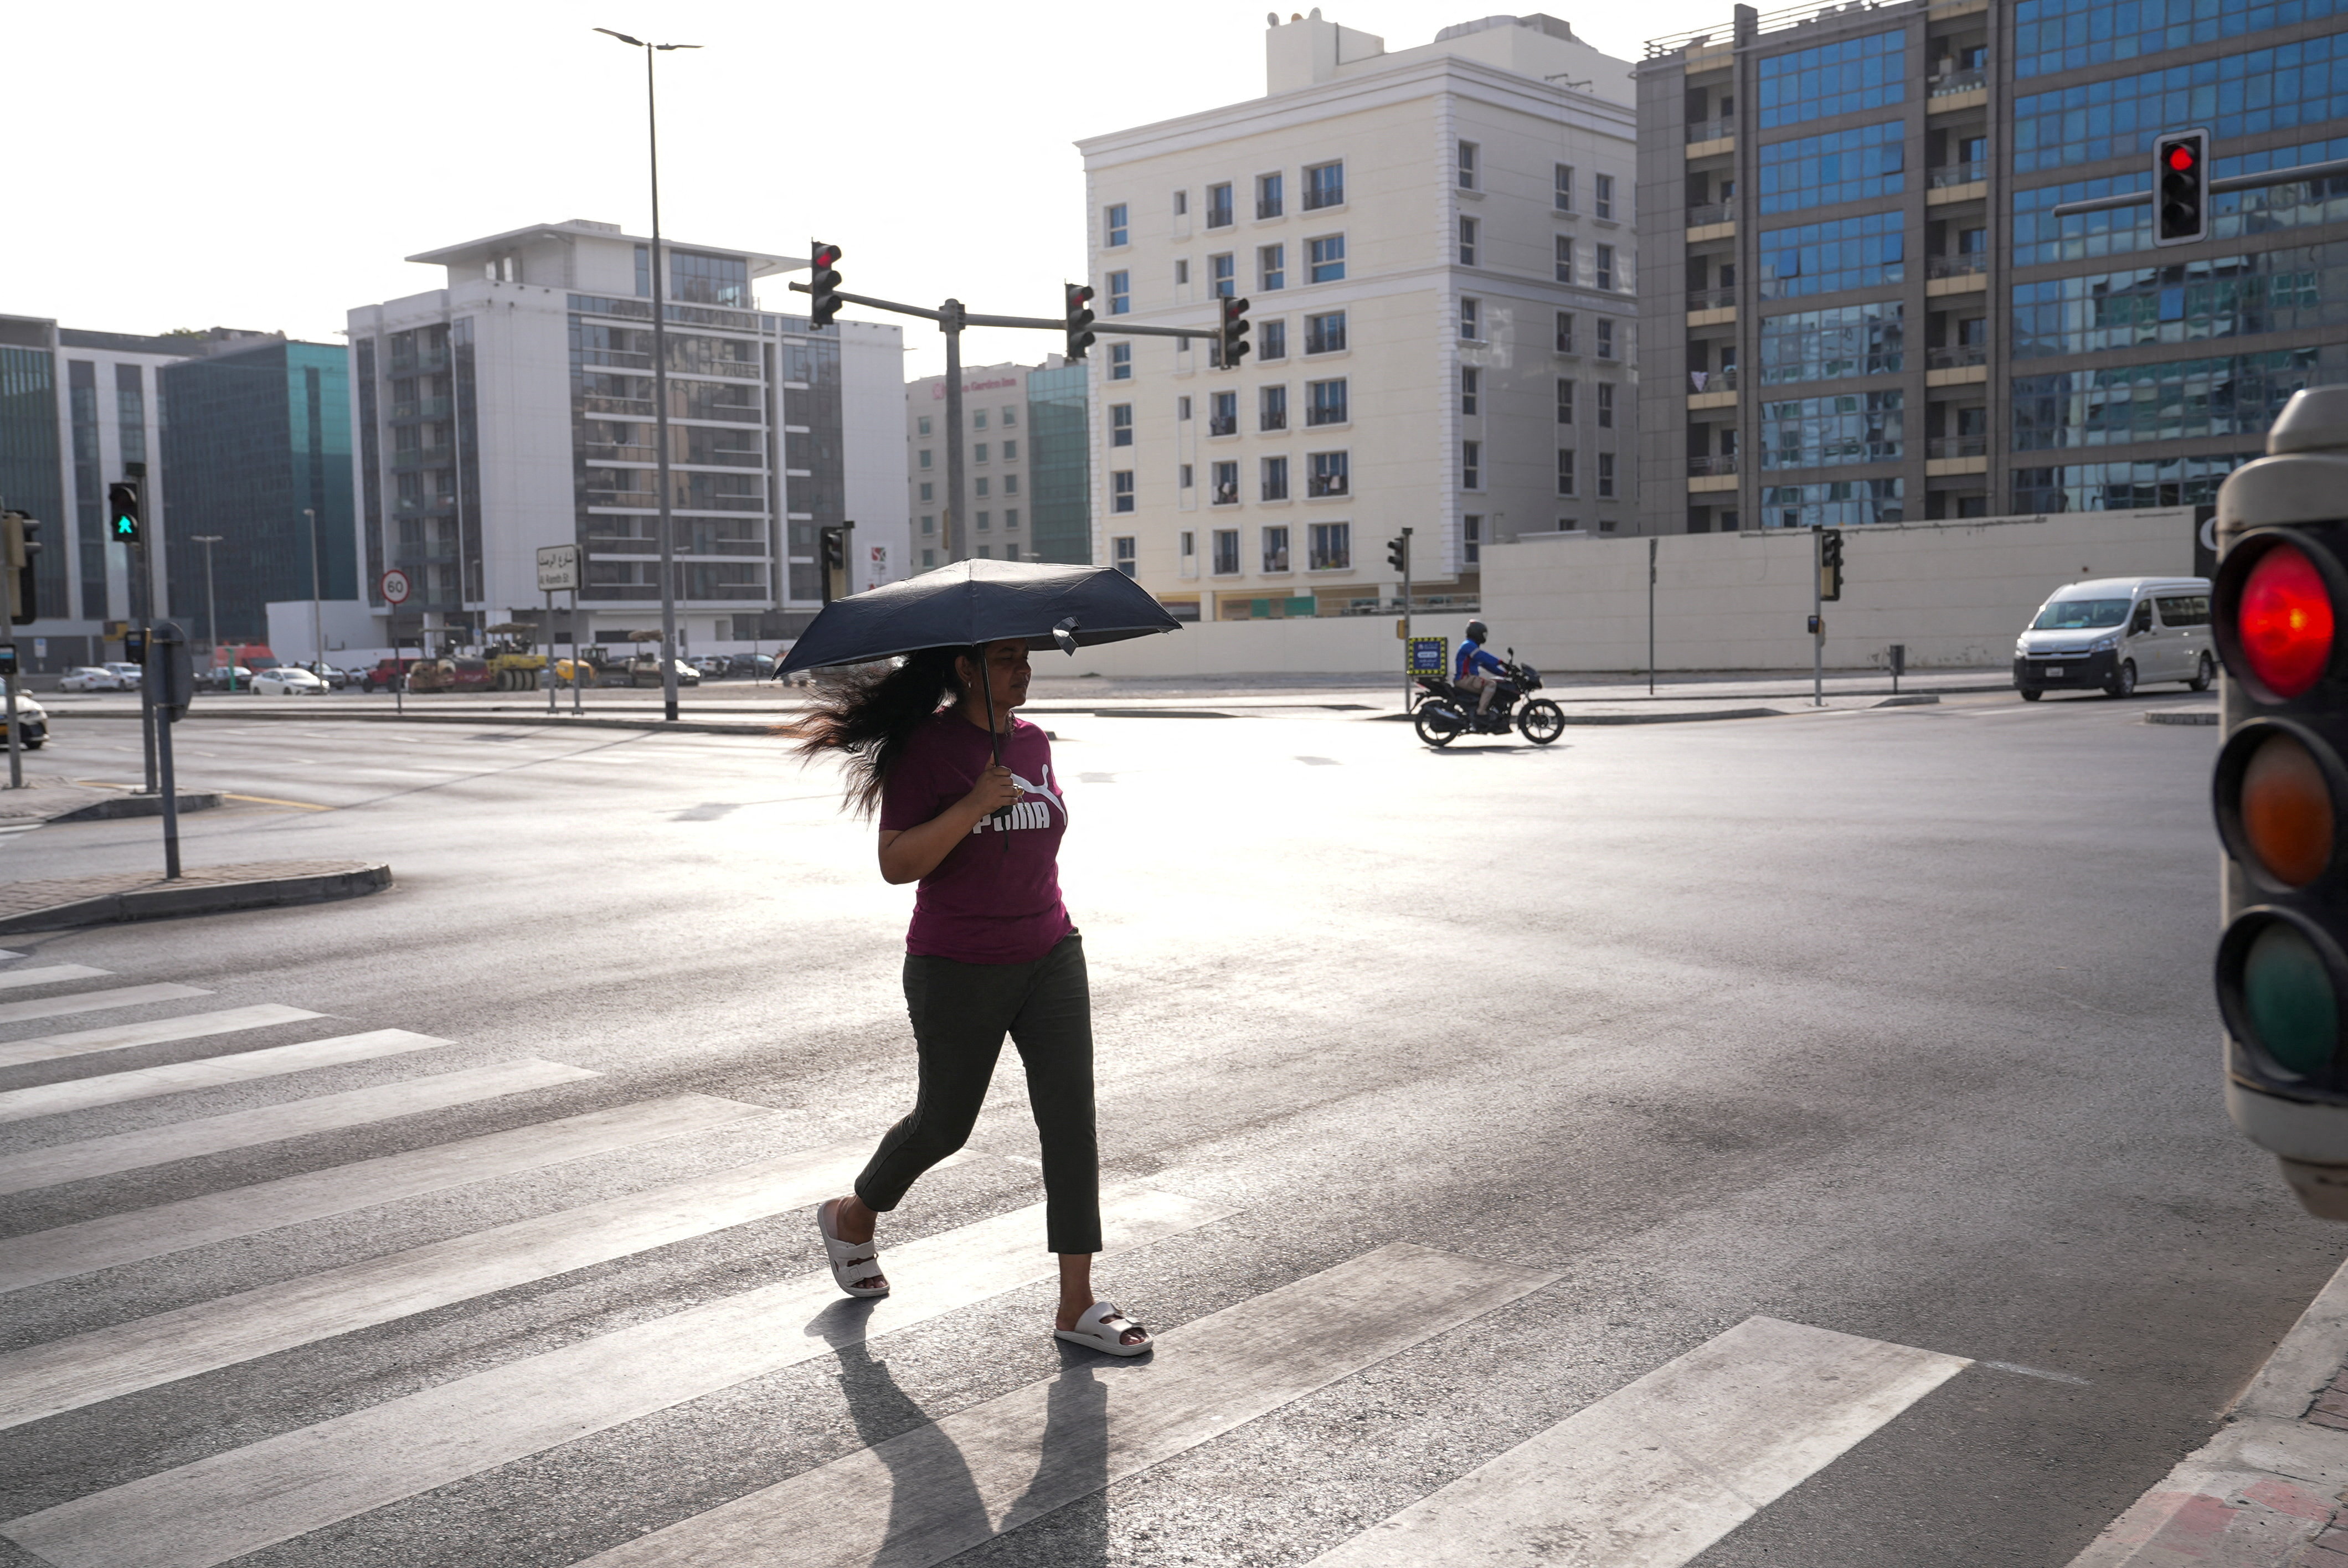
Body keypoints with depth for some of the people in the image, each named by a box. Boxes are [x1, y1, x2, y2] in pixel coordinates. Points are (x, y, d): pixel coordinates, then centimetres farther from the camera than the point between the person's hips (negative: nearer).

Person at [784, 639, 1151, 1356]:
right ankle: (852, 1217, 41)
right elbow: (896, 864, -19)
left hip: (1049, 958, 5)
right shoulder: (924, 747, -13)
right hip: (958, 973, -5)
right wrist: (973, 805, -28)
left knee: (1072, 1116, -4)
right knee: (945, 1124, 11)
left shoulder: (1033, 740, 6)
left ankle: (1077, 1304, 1)